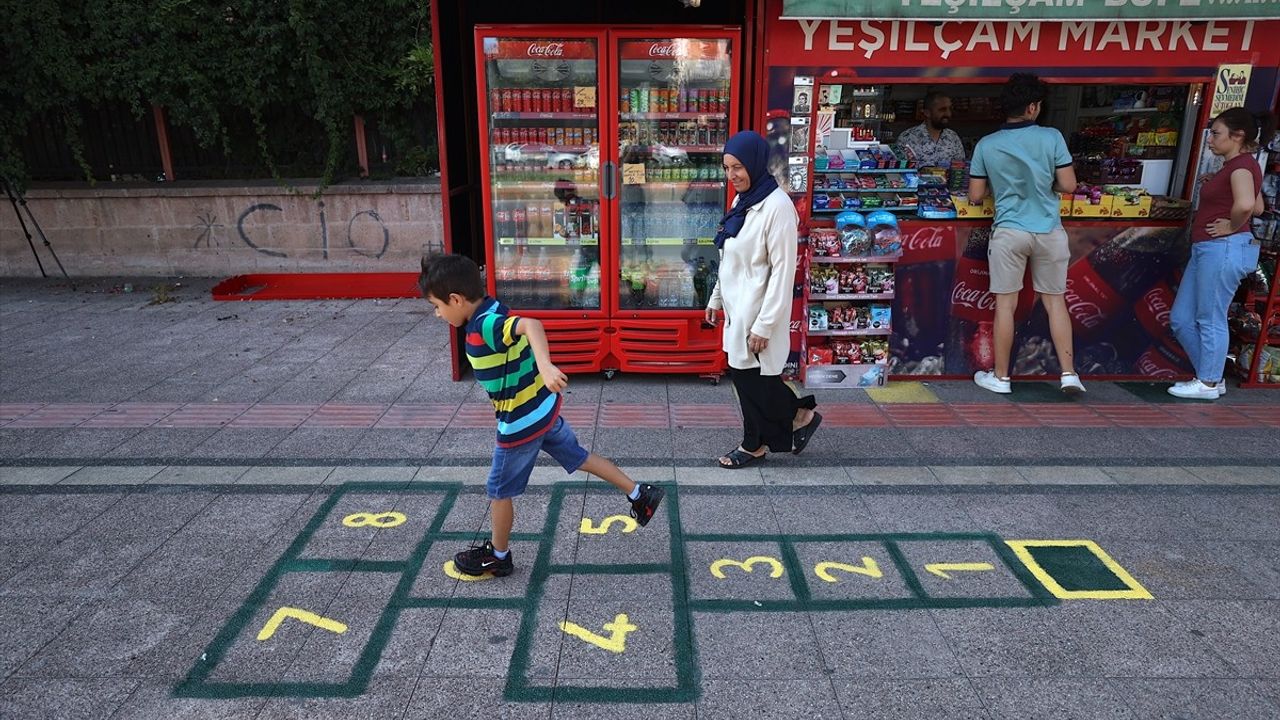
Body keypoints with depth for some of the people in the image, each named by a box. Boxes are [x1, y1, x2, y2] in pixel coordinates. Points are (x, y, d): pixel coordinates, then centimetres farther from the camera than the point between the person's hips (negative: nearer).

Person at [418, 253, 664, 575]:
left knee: (499, 490, 11)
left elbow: (531, 325, -46)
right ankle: (640, 494, 31)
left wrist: (546, 366, -61)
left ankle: (498, 556, 31)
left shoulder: (484, 326, -28)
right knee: (578, 457, 24)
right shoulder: (494, 312, -1)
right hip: (544, 409, 9)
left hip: (521, 423, -9)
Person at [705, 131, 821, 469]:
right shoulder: (742, 201, 8)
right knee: (744, 375, 15)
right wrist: (716, 298, 19)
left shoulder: (777, 206, -19)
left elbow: (783, 271, -21)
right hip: (738, 308, 8)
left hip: (757, 311, -8)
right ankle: (755, 444, 28)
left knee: (752, 378, 2)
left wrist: (764, 324, -21)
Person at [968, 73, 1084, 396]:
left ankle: (1000, 377, 14)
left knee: (1005, 305, 6)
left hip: (1009, 232, -1)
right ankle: (1068, 374, 14)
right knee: (1055, 300, 12)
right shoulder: (1052, 137, -6)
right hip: (1049, 231, 1)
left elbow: (975, 196, 1)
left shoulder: (986, 145, -4)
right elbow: (1068, 185, -3)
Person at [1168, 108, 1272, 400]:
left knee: (1210, 319, 0)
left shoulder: (1242, 164, -12)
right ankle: (1210, 375, 22)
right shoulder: (1236, 165, 17)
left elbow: (1246, 204, -33)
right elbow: (1259, 207, 29)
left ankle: (1209, 383, 11)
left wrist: (1232, 227, -15)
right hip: (1207, 249, 10)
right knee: (1181, 318, 11)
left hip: (1224, 248, -10)